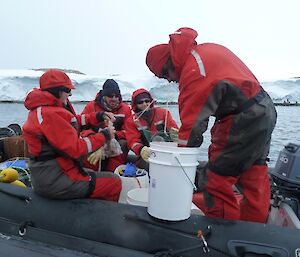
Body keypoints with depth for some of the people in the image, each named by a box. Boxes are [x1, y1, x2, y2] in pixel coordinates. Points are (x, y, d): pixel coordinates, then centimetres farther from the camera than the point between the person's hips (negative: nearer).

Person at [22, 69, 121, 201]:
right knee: (114, 182, -4)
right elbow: (76, 148, -23)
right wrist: (104, 135, -13)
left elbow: (72, 121, 13)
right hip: (54, 180, -11)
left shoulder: (41, 108, 8)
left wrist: (98, 117, 6)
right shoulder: (50, 114, -22)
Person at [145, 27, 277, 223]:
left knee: (215, 181, -4)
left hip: (245, 117, -10)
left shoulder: (193, 72, -19)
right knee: (254, 176, 17)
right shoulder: (207, 49, 9)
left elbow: (192, 122, -18)